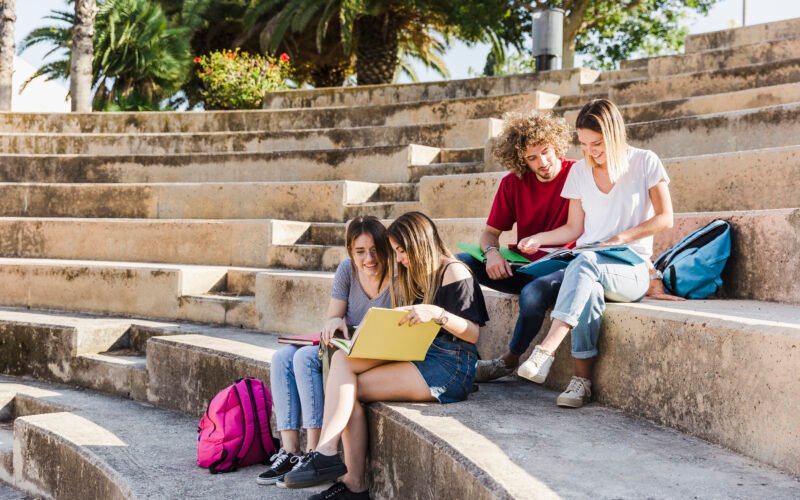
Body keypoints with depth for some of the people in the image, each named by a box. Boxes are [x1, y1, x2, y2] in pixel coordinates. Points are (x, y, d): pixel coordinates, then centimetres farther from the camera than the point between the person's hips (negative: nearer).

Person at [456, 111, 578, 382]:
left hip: (562, 268, -5)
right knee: (457, 263, -13)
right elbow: (491, 232, 9)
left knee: (533, 293, -37)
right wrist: (492, 252, -16)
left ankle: (509, 360, -11)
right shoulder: (513, 183, 7)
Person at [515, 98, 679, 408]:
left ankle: (546, 351, -46)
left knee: (585, 262, -38)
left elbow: (665, 219, -1)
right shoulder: (579, 171, 12)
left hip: (632, 269, -3)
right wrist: (538, 239, -2)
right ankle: (582, 379, -36)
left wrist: (622, 237, -12)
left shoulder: (645, 163, 1)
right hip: (589, 268, 3)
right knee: (589, 289, -37)